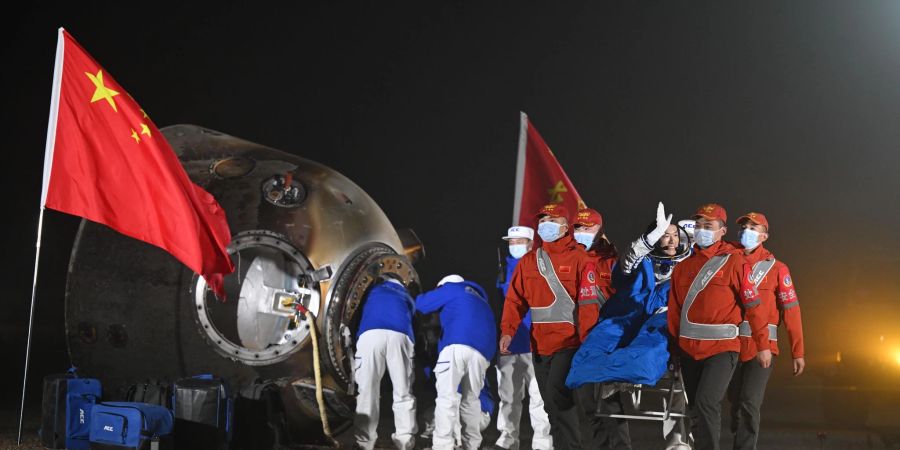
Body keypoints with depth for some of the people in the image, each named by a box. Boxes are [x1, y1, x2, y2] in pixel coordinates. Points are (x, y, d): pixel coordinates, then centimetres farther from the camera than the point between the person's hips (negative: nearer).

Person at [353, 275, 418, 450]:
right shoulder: (407, 297, 39)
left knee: (367, 392, -3)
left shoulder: (374, 289, 37)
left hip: (371, 334, -1)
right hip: (400, 336, 1)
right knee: (403, 393, 5)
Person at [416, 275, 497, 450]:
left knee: (446, 397, -10)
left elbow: (422, 304, 22)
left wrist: (418, 297, 41)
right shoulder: (480, 300, 40)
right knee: (471, 399, 17)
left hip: (458, 345, -6)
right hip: (482, 352, 6)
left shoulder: (452, 288, 21)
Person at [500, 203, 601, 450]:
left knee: (557, 394, -19)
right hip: (539, 345, 6)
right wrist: (507, 331, -8)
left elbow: (589, 303, -7)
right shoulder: (528, 261, 12)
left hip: (569, 343, -6)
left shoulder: (579, 259, -3)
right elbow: (515, 299, 7)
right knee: (551, 403, 10)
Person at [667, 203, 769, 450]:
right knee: (697, 410, 12)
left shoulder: (734, 261, -4)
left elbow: (753, 306, -3)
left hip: (722, 348, -5)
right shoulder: (683, 265, 10)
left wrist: (763, 345, -3)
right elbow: (674, 310, 12)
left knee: (706, 404, -19)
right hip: (689, 349, 5)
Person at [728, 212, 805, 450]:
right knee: (736, 404, 12)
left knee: (749, 404, -12)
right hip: (732, 345, 3)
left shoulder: (776, 268, 0)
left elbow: (791, 310, -1)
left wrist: (797, 352, -4)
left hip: (762, 346, -3)